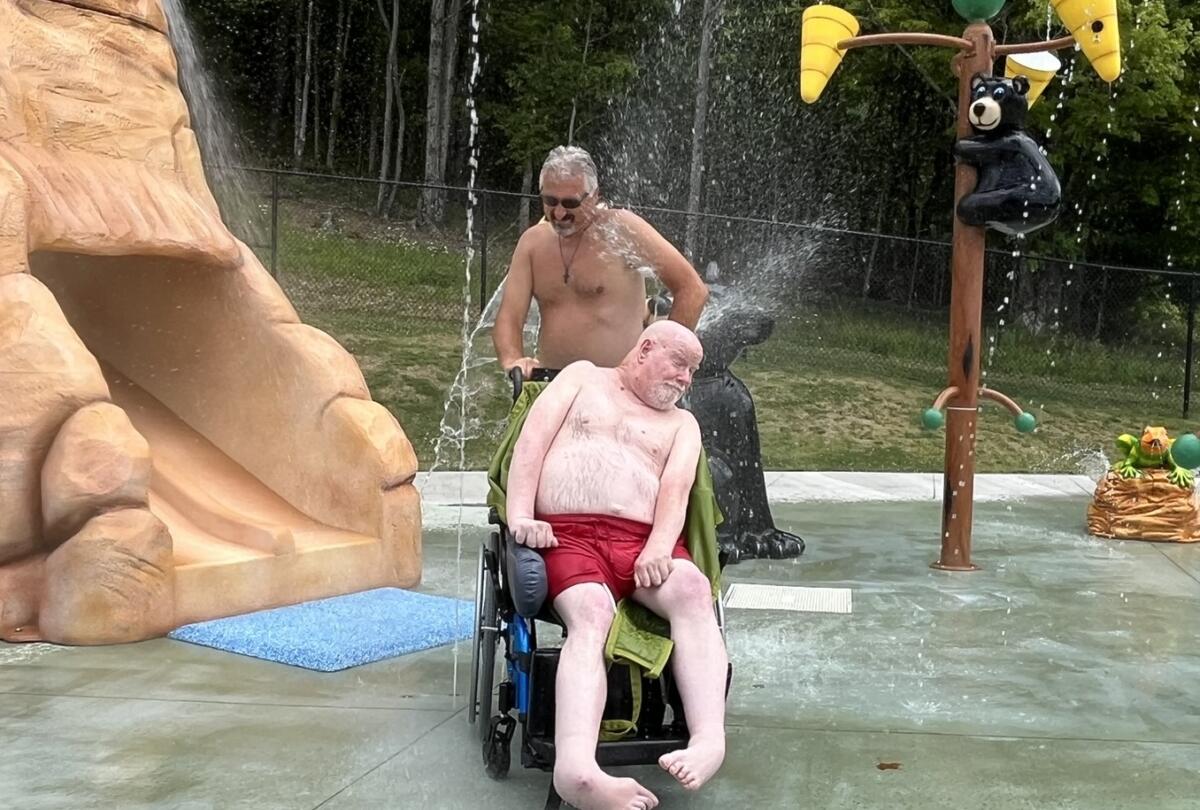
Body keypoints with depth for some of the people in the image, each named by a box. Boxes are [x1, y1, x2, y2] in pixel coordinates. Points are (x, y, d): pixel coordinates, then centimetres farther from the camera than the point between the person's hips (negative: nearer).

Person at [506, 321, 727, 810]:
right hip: (568, 534, -3)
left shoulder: (682, 424, 27)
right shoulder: (583, 377, 24)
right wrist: (520, 517, -8)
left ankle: (709, 741, -47)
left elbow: (675, 489, 7)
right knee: (590, 616, -34)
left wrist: (659, 548, -15)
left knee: (693, 591, -32)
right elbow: (532, 442, 9)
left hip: (642, 541, 3)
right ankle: (576, 768, -58)